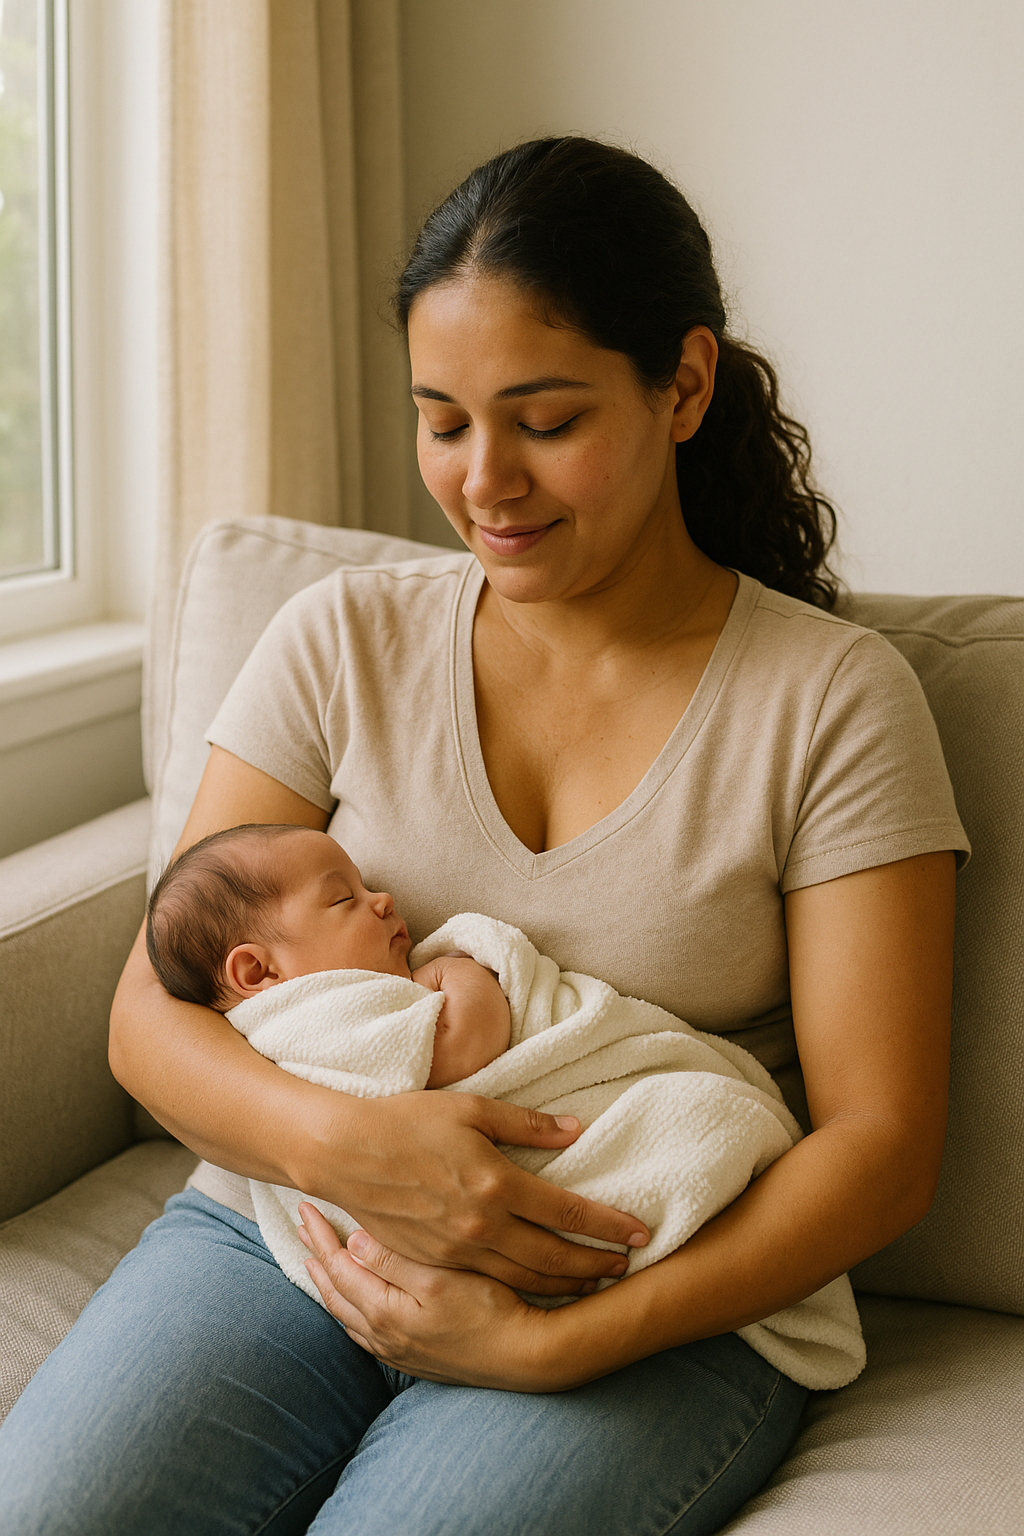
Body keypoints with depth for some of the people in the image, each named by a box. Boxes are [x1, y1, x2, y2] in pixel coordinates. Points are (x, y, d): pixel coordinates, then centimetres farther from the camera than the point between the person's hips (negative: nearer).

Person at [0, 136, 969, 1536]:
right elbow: (152, 1012, 3)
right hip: (279, 1228, 2)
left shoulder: (837, 700, -2)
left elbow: (880, 1147, -6)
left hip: (646, 1313, -2)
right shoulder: (343, 640, 5)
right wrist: (335, 1136, -19)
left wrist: (548, 1343, -17)